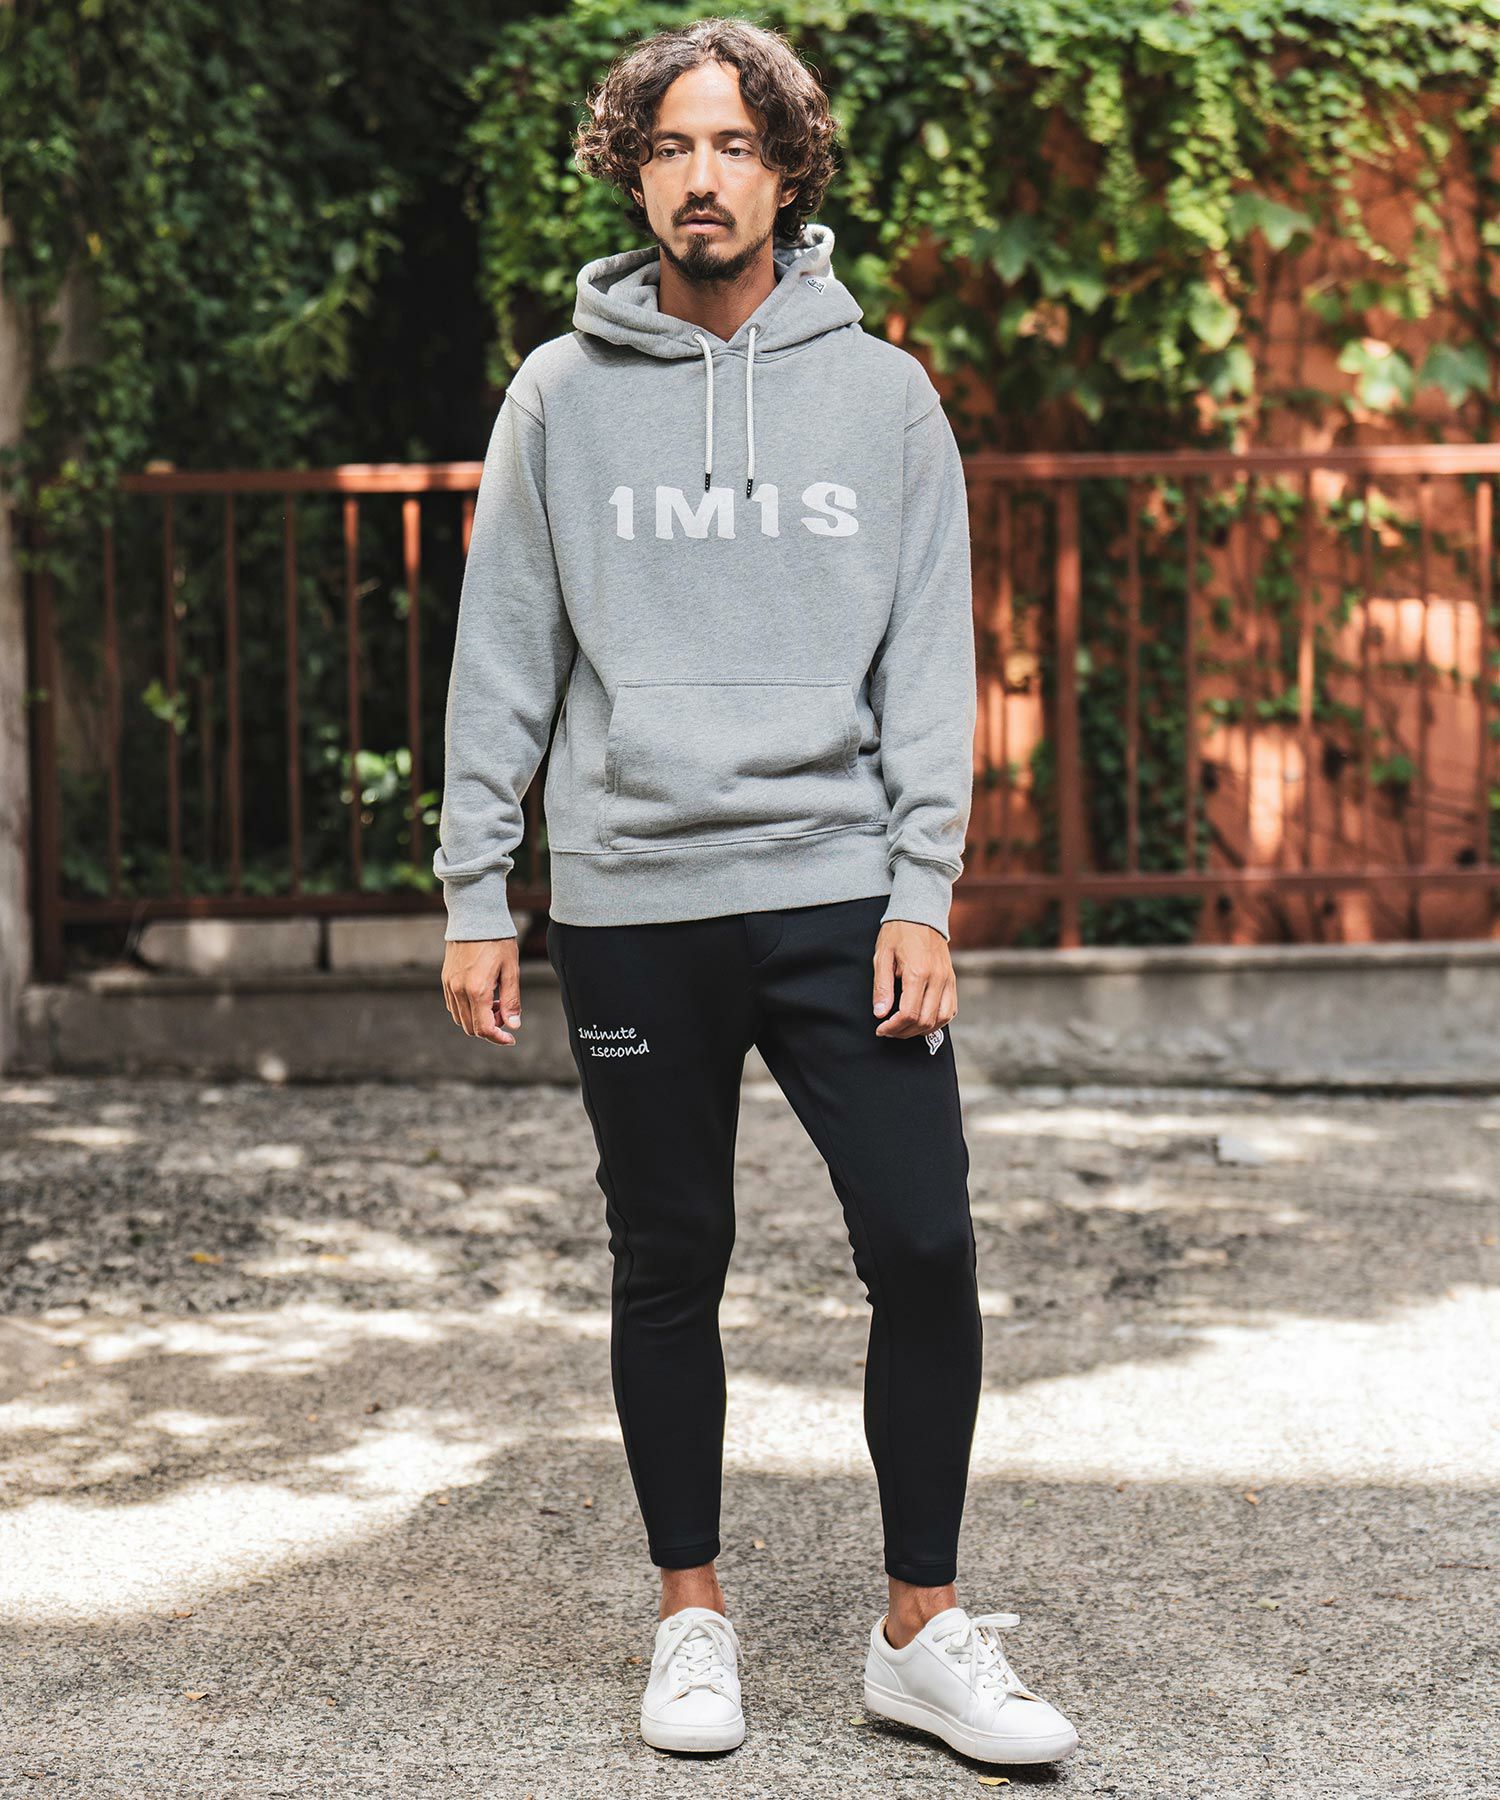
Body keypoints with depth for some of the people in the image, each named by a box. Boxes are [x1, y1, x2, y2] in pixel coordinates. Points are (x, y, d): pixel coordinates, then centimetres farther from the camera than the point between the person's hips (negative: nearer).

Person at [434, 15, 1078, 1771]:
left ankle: (923, 1628, 9)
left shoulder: (882, 393, 6)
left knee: (925, 1251, -4)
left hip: (841, 891, 0)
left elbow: (930, 660, 3)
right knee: (669, 1265, 8)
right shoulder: (562, 396, 6)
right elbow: (504, 657, 6)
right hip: (631, 908, 0)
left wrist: (920, 889, -5)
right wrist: (476, 891, 1)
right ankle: (692, 1613, 22)